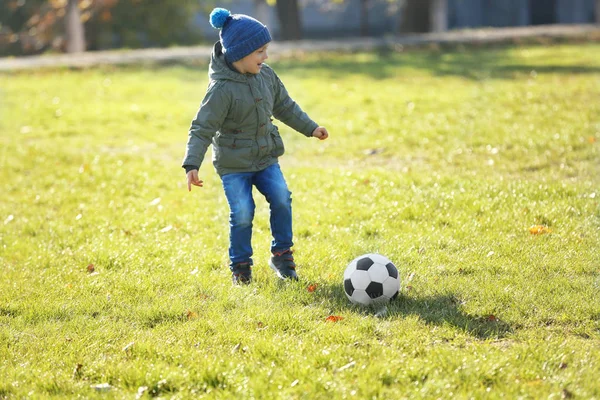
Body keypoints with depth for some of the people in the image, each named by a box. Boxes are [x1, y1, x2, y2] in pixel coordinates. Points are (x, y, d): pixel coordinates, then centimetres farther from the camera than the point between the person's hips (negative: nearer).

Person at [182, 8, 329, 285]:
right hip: (233, 164, -5)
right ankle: (240, 266, 10)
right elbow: (202, 128, -20)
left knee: (281, 199, -11)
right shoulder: (222, 89, -21)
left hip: (265, 158, 5)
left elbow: (284, 106, 16)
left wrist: (310, 128, 18)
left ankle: (281, 255, 8)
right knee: (242, 213, -11)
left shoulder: (266, 76, -1)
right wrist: (192, 164, -28)